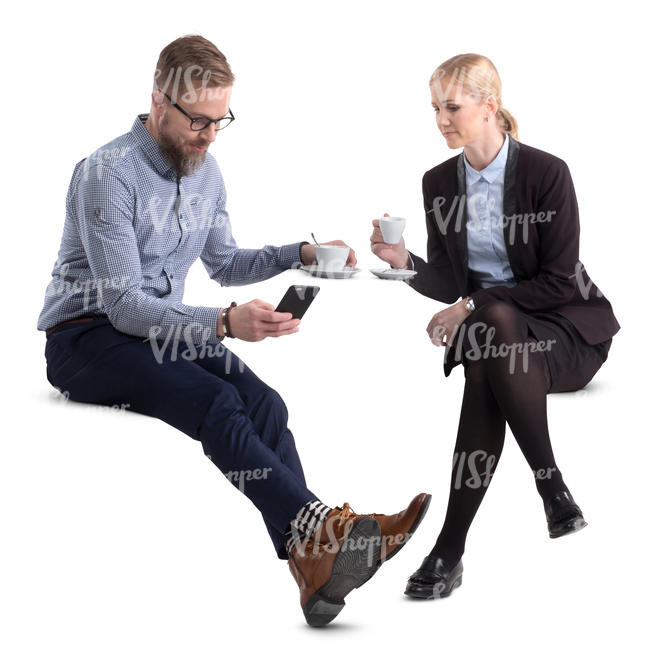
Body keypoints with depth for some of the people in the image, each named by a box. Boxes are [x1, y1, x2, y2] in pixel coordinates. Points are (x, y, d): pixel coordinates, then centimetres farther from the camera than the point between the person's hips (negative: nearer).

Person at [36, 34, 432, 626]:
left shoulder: (206, 171, 8)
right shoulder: (108, 173, -17)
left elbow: (224, 264, 23)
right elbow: (123, 305, -23)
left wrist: (300, 254, 6)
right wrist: (224, 323, -35)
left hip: (164, 331, 7)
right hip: (88, 339, -7)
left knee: (262, 402, -24)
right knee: (216, 403, -33)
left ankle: (313, 562, -37)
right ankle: (323, 530, -43)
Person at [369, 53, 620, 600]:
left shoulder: (546, 173, -11)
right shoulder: (439, 183, 6)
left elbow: (559, 282, -13)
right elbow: (449, 284, 6)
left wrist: (474, 306, -19)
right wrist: (406, 262, -15)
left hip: (564, 330, -4)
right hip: (487, 329, 4)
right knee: (489, 361, -35)